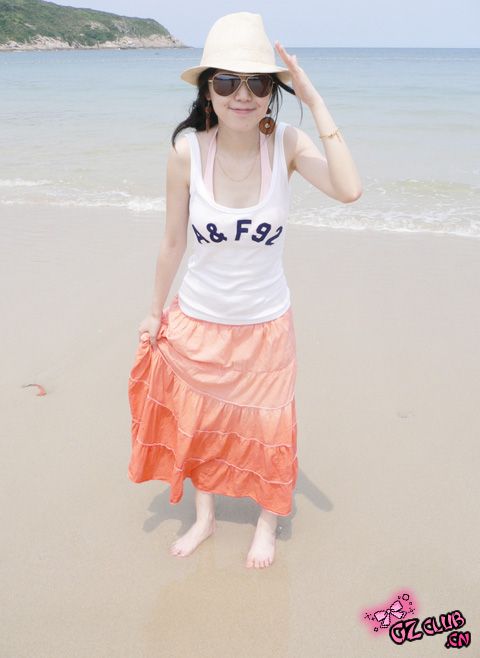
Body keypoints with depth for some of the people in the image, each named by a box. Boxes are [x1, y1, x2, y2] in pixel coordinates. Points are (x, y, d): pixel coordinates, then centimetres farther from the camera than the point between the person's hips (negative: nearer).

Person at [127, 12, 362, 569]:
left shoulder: (287, 143, -15)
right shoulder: (187, 150, -15)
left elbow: (348, 190, -33)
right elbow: (173, 241, -5)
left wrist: (316, 102, -29)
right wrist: (156, 312, 4)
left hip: (265, 323, 0)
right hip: (196, 320, 1)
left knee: (265, 428, 15)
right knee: (194, 423, 18)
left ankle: (267, 523, 44)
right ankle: (204, 517, 47)